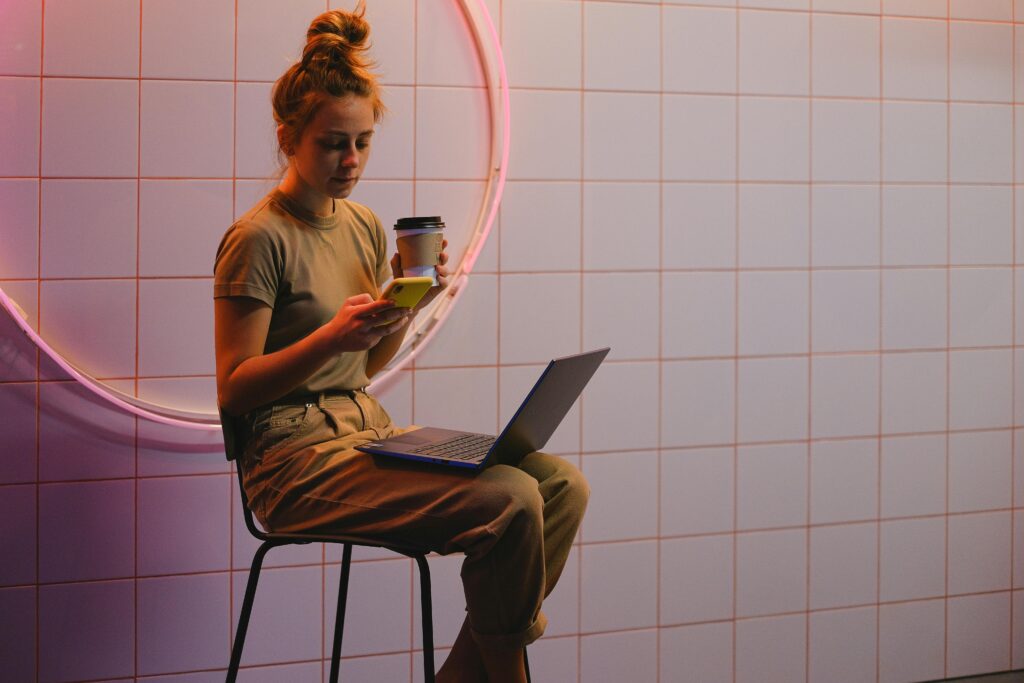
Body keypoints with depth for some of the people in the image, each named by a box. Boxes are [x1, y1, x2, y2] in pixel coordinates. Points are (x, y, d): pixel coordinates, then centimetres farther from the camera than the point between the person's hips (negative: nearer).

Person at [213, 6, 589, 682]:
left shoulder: (365, 225, 13)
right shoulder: (258, 239, -9)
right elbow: (234, 389, -11)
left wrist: (407, 304, 2)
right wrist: (331, 337, -24)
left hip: (370, 434, 8)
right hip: (297, 459, -8)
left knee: (564, 485, -10)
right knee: (511, 501, -26)